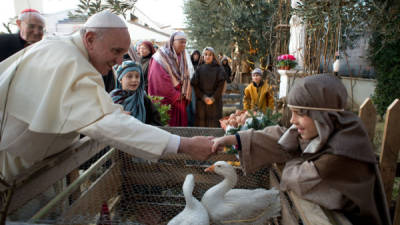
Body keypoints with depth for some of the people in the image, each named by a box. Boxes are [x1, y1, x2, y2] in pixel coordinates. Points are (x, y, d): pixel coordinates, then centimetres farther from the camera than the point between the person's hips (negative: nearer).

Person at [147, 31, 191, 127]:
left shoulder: (182, 57, 14)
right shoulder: (162, 56, -8)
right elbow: (161, 81, -16)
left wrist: (185, 95, 2)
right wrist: (176, 95, -12)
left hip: (180, 101, 7)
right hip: (165, 100, -6)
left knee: (181, 124, 7)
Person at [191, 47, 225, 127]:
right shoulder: (199, 69, 7)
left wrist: (213, 98, -10)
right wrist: (204, 97, -10)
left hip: (215, 102, -1)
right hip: (201, 101, 1)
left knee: (214, 124, -2)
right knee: (201, 123, -2)